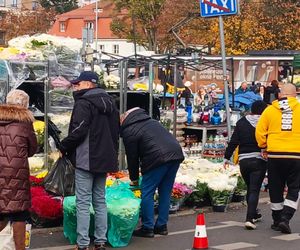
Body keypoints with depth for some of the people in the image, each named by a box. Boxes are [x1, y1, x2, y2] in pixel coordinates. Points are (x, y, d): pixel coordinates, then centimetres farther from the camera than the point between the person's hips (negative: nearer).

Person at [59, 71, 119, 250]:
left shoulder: (84, 103, -12)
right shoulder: (109, 102, 16)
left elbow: (78, 131, -20)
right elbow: (116, 130, 21)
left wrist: (63, 147, -5)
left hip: (86, 159, -8)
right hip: (104, 159, 8)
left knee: (83, 202, -5)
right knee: (100, 200, 13)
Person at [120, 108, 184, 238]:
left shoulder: (128, 132, 5)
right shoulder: (151, 121, 28)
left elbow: (132, 157, 7)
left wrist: (134, 179, 21)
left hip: (158, 159, -8)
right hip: (176, 154, 8)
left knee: (147, 193, 3)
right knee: (165, 192, 15)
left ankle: (148, 228, 6)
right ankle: (161, 226, 20)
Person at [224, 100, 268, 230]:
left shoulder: (241, 122, 4)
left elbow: (233, 141, 2)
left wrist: (227, 157, 9)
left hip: (243, 160, 4)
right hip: (259, 160, -3)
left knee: (249, 189, 21)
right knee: (254, 190, -4)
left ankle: (253, 214, 35)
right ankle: (249, 219, -17)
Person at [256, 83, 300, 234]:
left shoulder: (270, 110, 1)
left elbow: (259, 132, 2)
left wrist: (263, 146, 18)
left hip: (274, 155, 2)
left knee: (276, 189, 14)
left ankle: (277, 221, 22)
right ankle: (285, 218, -7)